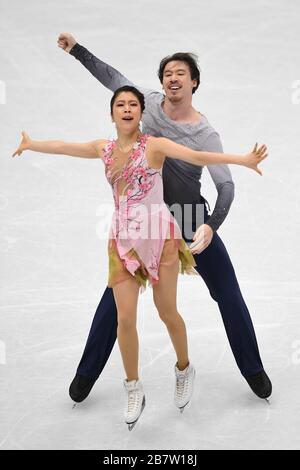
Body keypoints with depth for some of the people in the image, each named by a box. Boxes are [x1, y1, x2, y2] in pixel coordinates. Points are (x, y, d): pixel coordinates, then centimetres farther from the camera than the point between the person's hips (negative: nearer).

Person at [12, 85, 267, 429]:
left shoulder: (155, 145, -7)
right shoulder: (103, 148, 7)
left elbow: (198, 156, -19)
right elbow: (61, 147, 22)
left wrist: (242, 159, -32)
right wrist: (31, 144, 34)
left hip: (158, 232, -3)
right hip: (122, 237, 4)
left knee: (166, 311, 6)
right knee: (125, 317, 0)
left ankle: (184, 369, 34)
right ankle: (134, 390, 18)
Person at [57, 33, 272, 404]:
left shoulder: (205, 134, -15)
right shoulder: (150, 102, -4)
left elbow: (226, 185, -21)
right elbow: (112, 77, 12)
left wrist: (211, 225, -38)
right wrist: (76, 49, 14)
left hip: (192, 220, -2)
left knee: (229, 296, 0)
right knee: (117, 295, 3)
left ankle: (253, 369, 21)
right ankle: (87, 373, 18)